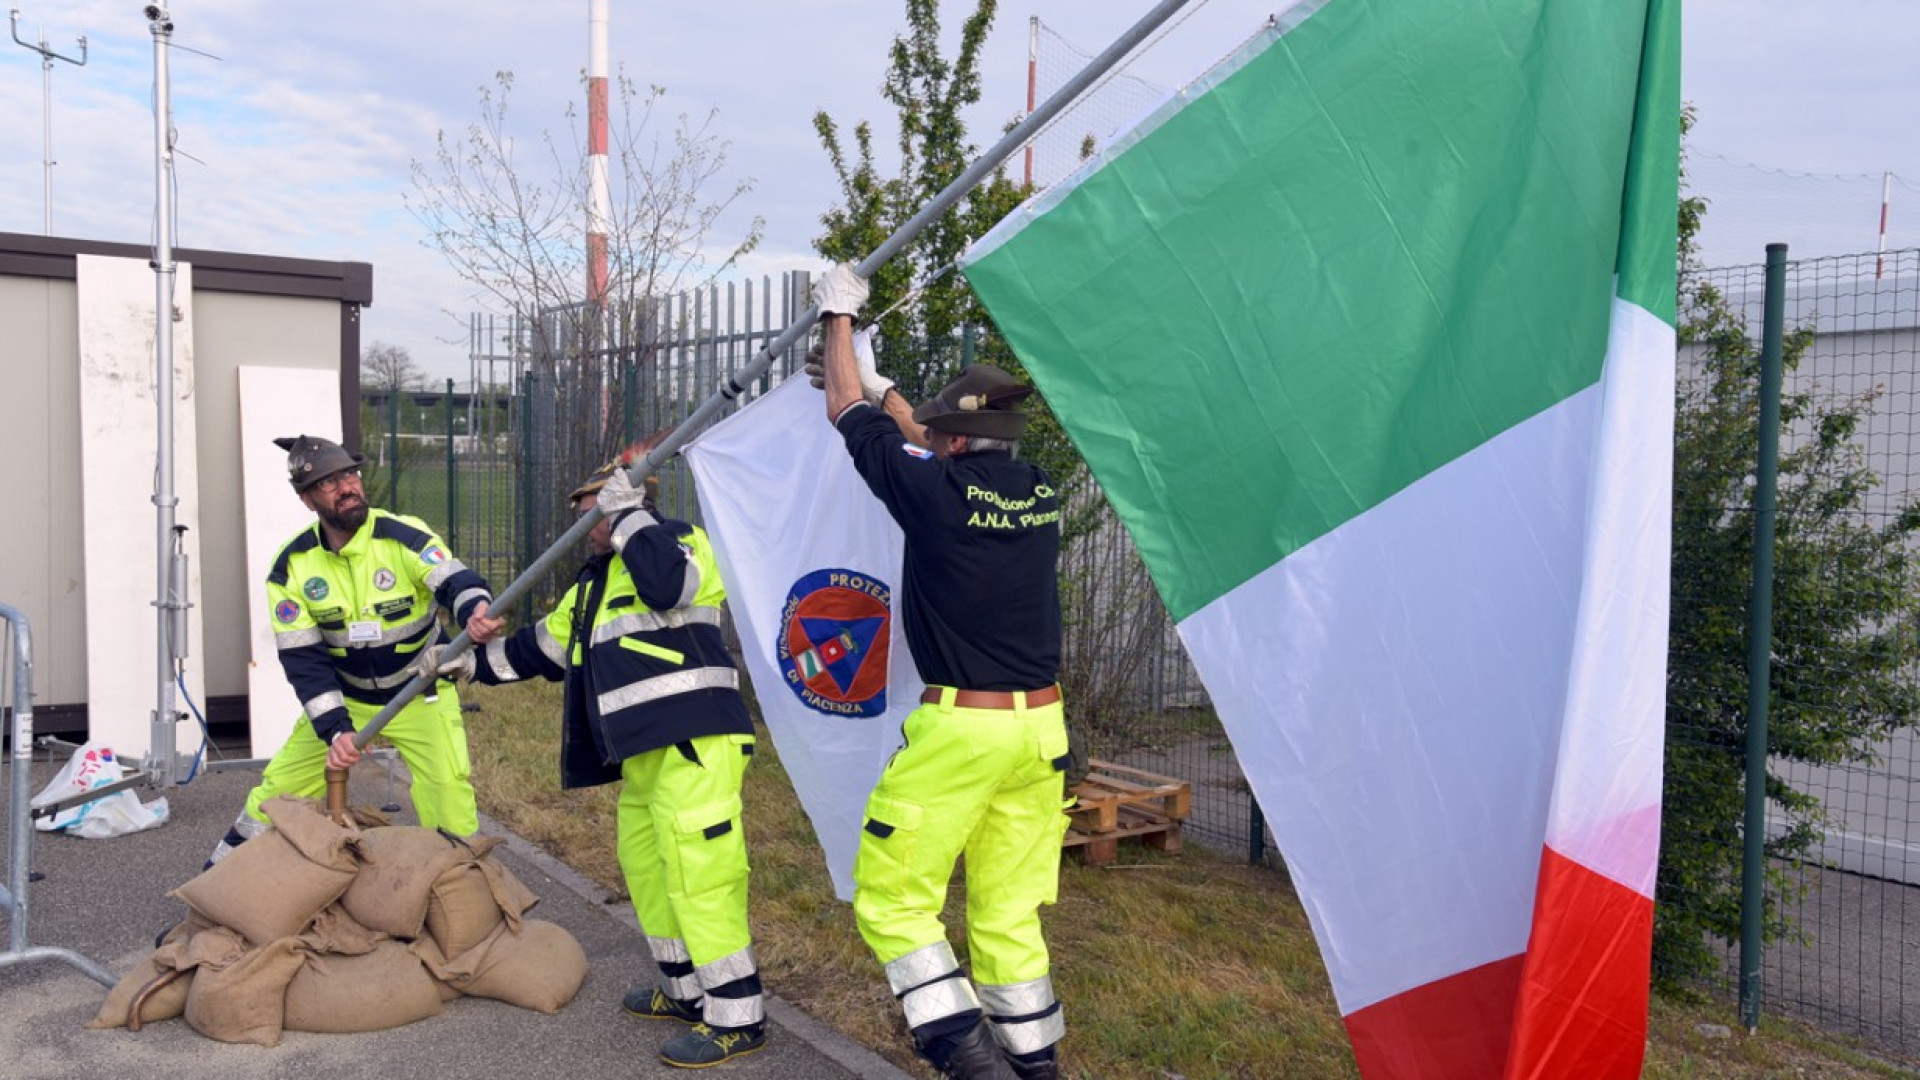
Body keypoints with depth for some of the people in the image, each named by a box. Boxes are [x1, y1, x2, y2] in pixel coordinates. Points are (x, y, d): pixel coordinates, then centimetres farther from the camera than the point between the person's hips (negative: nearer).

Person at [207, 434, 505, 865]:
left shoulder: (402, 535, -19)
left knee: (449, 788, -18)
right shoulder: (291, 566, -11)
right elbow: (303, 659, -13)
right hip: (342, 698, 3)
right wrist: (335, 729, -25)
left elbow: (455, 581, -33)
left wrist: (476, 610, -59)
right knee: (279, 787, 7)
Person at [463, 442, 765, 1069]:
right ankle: (686, 990, 30)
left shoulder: (681, 541, -2)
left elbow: (668, 582, -25)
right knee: (646, 869, 16)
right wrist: (469, 662, 34)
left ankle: (737, 1017, -4)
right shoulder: (592, 585, 25)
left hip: (694, 743, -10)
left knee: (701, 876, -11)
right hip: (643, 753, 10)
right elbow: (541, 646, 33)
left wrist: (627, 510, -14)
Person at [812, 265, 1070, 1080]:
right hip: (1041, 724, 7)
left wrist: (839, 319, 20)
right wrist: (882, 386, 36)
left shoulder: (936, 491, -13)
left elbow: (847, 413, 4)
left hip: (960, 726, -6)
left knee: (892, 898, 7)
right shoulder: (1039, 494, 4)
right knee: (1008, 911, 16)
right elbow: (951, 456, 25)